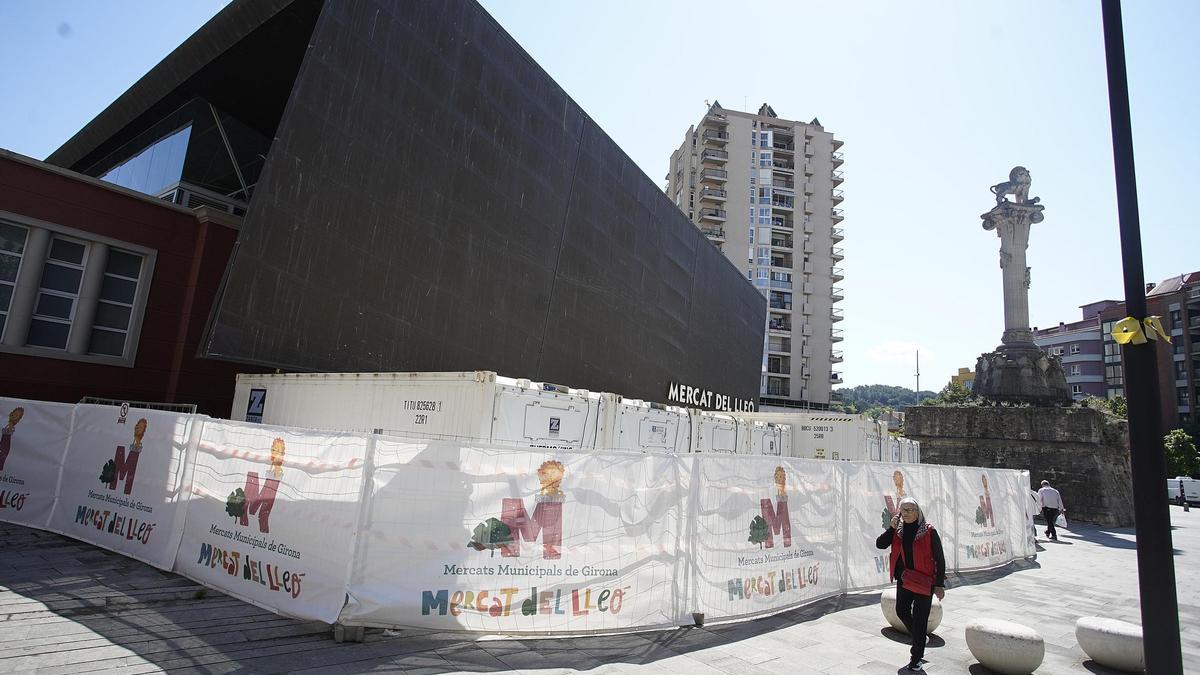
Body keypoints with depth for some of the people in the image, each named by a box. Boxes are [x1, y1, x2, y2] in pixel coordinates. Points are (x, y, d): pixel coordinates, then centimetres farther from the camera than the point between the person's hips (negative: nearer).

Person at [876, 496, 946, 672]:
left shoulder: (929, 531, -11)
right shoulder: (897, 530, 1)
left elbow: (940, 559, -8)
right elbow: (880, 544, -6)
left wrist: (940, 584, -10)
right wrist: (892, 528, -16)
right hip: (904, 579, 5)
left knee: (919, 618, 1)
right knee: (902, 611, 12)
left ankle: (916, 657, 16)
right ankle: (920, 638, 40)